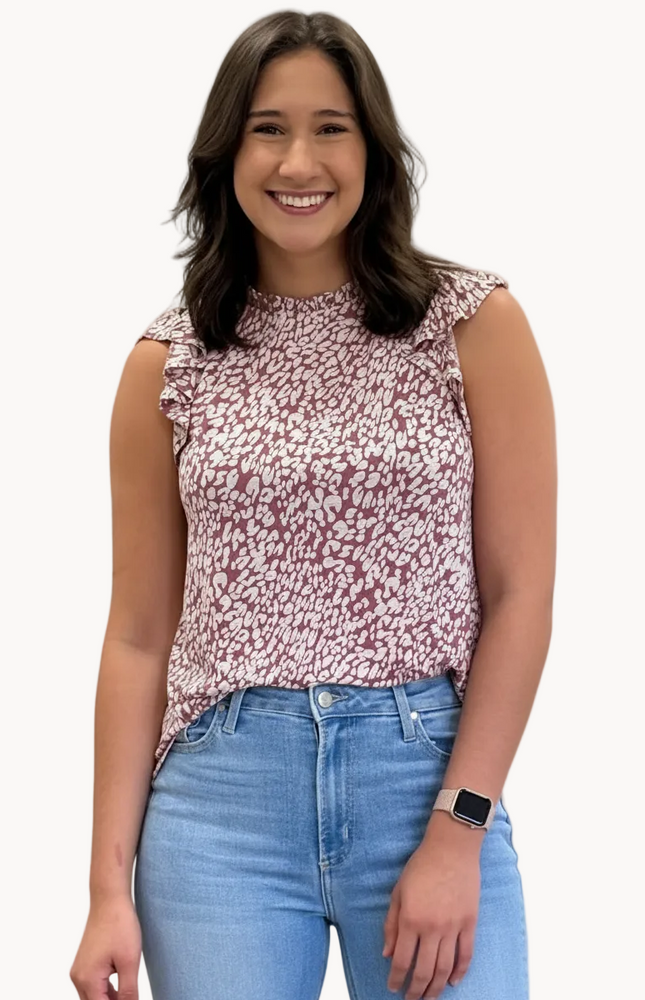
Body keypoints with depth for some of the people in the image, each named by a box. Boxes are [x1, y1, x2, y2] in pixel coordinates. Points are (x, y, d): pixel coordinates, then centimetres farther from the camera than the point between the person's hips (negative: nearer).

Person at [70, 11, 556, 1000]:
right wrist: (110, 888, 1)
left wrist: (458, 830, -9)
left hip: (429, 778, -1)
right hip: (220, 802, 1)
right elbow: (139, 635, 5)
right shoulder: (168, 364, 5)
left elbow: (519, 594, -2)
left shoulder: (474, 323, 0)